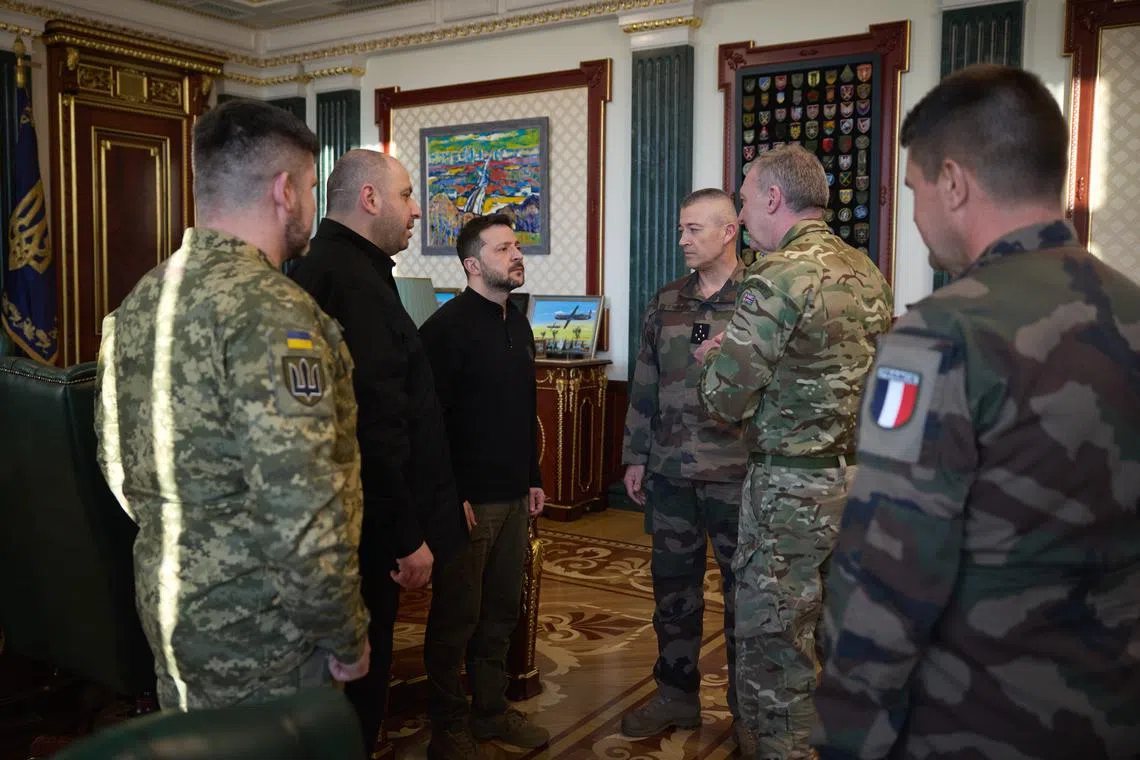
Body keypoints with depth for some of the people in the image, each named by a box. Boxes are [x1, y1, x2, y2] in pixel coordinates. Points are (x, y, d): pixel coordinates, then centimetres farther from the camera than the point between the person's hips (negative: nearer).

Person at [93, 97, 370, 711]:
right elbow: (304, 515, -29)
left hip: (166, 614, 8)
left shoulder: (141, 300, 4)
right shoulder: (271, 311, -24)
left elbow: (121, 466, 11)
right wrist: (348, 637, -15)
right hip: (258, 644, -8)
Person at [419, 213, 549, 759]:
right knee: (456, 617, 4)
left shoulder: (518, 325, 14)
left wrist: (533, 479, 18)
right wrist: (450, 497, -19)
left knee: (502, 611, 15)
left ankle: (491, 709, 30)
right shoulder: (447, 327, -12)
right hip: (467, 499, -8)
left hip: (513, 496, 8)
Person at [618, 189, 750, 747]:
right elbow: (644, 385, 12)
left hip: (737, 475, -4)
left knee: (743, 594, 9)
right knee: (672, 590, 14)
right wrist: (635, 457, 11)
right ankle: (676, 697, 31)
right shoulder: (666, 303, 9)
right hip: (669, 473, 5)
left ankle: (746, 709, 26)